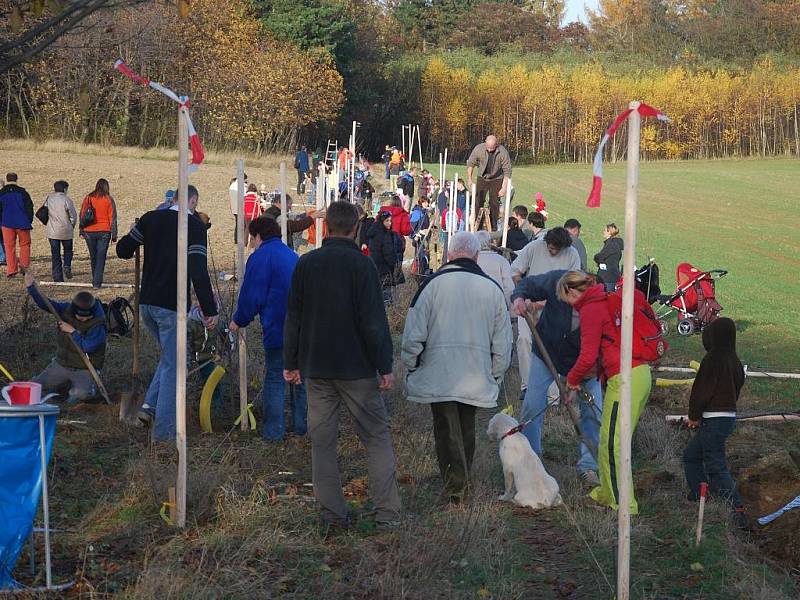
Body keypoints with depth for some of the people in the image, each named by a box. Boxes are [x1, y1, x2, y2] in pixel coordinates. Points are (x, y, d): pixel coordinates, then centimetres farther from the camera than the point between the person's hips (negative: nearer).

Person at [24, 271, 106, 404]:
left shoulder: (98, 326, -20)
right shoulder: (66, 310, -5)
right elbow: (45, 304, -9)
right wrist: (31, 287, -22)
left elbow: (87, 347, -27)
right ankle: (66, 383, 19)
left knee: (82, 393, -36)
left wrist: (72, 331, -21)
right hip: (61, 364, 5)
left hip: (84, 369, -5)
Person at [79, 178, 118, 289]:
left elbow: (82, 216, 6)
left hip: (89, 232, 2)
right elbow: (112, 218, -3)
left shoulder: (88, 198, 3)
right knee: (101, 257, 0)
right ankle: (97, 282, -7)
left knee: (93, 257, 16)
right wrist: (114, 236, 0)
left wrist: (81, 232, 11)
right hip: (104, 232, -2)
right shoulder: (108, 200, -3)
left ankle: (96, 280, 25)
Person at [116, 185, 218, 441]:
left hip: (146, 303, 6)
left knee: (168, 356, 25)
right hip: (172, 306, -6)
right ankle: (164, 430, 3)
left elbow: (123, 250, 8)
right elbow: (199, 272, -18)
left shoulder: (151, 218, 5)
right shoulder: (195, 225, -10)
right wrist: (210, 310, -14)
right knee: (173, 365, 2)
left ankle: (150, 405, 11)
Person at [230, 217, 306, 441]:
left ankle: (273, 431, 1)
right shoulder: (293, 256, 18)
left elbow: (251, 297, -9)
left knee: (274, 378, 0)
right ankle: (302, 425, 21)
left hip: (278, 329, -7)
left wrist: (238, 321, 7)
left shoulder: (260, 257, -7)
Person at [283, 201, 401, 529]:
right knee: (377, 437, 4)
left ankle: (332, 512, 8)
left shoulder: (306, 263, 3)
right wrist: (385, 366, -5)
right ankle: (387, 512, -1)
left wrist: (291, 363, 16)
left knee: (322, 441, 8)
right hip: (356, 367, -3)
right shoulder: (362, 264, -9)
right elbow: (374, 320, -11)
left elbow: (293, 317, 8)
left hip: (316, 369, 4)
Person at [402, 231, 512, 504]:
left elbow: (413, 333, -5)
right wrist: (496, 375, 18)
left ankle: (454, 484, -7)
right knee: (467, 427, 16)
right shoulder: (492, 288, 5)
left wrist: (411, 365, 7)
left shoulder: (433, 283, -5)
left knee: (446, 428, 0)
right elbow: (503, 341, 9)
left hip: (439, 373, -3)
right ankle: (462, 480, 26)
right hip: (476, 375, 3)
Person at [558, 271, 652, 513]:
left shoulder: (590, 309, -9)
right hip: (641, 374, 10)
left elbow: (588, 357, -13)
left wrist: (572, 379, 4)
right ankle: (607, 493, 29)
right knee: (612, 440, 18)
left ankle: (622, 504, -1)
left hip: (624, 379, -10)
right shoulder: (604, 300, 19)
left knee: (612, 444, -4)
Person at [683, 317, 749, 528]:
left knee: (716, 466, -8)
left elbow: (703, 390, -18)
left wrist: (694, 416, -3)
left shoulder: (713, 359, -17)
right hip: (729, 416, 9)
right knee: (691, 455, 22)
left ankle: (738, 511, -14)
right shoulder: (734, 361, 10)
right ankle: (698, 499, 25)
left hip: (714, 420, -9)